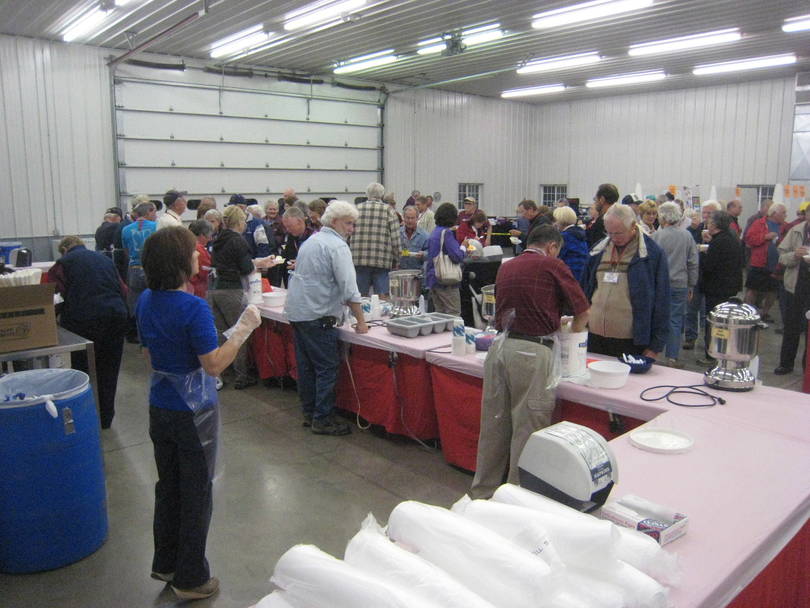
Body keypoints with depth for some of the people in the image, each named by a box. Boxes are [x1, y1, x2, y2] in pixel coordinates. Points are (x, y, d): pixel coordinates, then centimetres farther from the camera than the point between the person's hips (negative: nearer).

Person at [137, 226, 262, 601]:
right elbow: (214, 365, -21)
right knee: (196, 493, 8)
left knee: (168, 486, 21)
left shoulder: (146, 302, 1)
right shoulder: (193, 308, -23)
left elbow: (149, 355, 11)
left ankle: (166, 563, 37)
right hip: (193, 411, -7)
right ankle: (191, 578, 22)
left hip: (159, 407, 8)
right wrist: (243, 330, -17)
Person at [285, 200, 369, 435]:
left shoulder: (311, 240, 17)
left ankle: (309, 413, 24)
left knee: (306, 366, 14)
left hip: (296, 311, 10)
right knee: (327, 367, -2)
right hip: (317, 316, -9)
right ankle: (322, 419, 3)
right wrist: (361, 321, -12)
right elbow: (349, 288, -18)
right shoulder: (337, 246, -12)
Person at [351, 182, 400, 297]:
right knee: (382, 297, 3)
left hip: (359, 260, 2)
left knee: (360, 296, 9)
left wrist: (349, 257, 15)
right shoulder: (389, 211, 1)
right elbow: (395, 239, -2)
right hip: (383, 262, -2)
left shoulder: (356, 209, 6)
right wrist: (395, 259, 8)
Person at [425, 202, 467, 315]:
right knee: (454, 315, -4)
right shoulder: (446, 232, -15)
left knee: (439, 314, 14)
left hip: (432, 279, 9)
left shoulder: (434, 232, 11)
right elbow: (457, 257, -21)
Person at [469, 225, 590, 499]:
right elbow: (582, 312, 4)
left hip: (500, 346, 6)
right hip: (532, 353, -6)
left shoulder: (505, 268, 16)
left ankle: (483, 492, 27)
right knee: (527, 428, 4)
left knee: (493, 425, 14)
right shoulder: (552, 265, 0)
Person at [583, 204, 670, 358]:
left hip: (631, 341, -4)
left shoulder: (653, 254, -4)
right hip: (594, 336, 4)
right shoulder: (598, 250, 8)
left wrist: (655, 345, -6)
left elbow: (661, 302, -4)